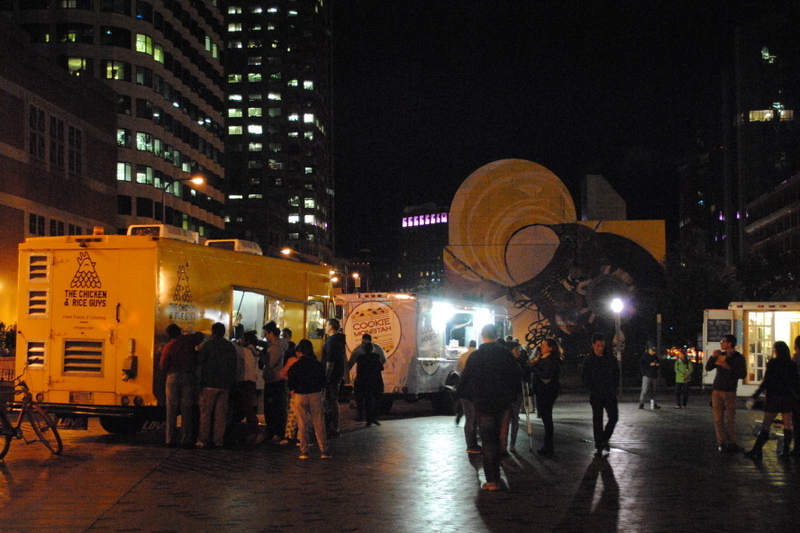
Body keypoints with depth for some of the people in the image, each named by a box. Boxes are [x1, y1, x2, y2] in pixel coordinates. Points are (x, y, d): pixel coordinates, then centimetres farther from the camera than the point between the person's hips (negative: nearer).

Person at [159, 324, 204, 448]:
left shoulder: (168, 347, -2)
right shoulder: (189, 340, 1)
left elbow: (163, 367, -2)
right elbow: (201, 336, 22)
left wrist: (161, 355, 15)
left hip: (173, 377, 0)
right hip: (189, 377, 0)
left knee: (172, 410, 4)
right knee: (187, 410, 1)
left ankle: (171, 439, 2)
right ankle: (186, 440, -1)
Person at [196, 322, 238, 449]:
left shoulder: (209, 344, -6)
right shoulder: (230, 346, 10)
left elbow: (199, 360, -7)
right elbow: (234, 365, 14)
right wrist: (231, 382, 20)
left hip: (210, 383, -5)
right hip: (225, 385, 5)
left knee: (206, 412, 0)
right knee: (221, 413, 6)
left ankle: (204, 440, -3)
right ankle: (218, 440, 4)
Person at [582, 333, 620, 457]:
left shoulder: (610, 358, 3)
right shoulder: (589, 360, -4)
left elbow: (616, 373, 10)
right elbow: (584, 377, -1)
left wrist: (614, 387, 1)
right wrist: (593, 389, -7)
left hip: (610, 394, 2)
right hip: (596, 395, -2)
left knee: (614, 417, -1)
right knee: (597, 420, 2)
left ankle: (605, 439, 21)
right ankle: (599, 446, 8)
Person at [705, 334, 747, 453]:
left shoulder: (738, 357, -1)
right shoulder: (720, 355, 11)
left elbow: (742, 374, -10)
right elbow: (708, 368, 9)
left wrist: (729, 368, -18)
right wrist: (713, 357, -5)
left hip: (730, 391, -3)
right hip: (717, 390, 3)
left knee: (731, 418, 2)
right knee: (718, 418, 0)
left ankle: (732, 442, 10)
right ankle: (722, 443, 4)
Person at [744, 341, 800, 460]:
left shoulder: (772, 363, -9)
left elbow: (766, 382, -13)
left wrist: (755, 396, -10)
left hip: (774, 398, -4)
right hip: (788, 398, 4)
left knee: (766, 426, -1)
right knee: (787, 426, 9)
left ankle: (756, 451, 0)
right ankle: (785, 452, 11)